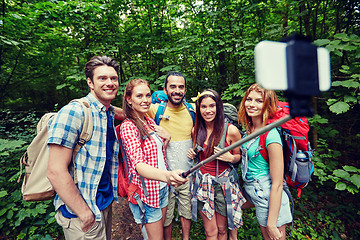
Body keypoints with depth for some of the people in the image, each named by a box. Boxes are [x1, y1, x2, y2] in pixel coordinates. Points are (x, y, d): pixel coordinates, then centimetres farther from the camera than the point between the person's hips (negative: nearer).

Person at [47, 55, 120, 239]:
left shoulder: (110, 113, 3)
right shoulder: (73, 112, -21)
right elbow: (56, 172, -23)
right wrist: (84, 213, -19)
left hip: (106, 202, 8)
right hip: (80, 212, -7)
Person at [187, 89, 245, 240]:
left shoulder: (231, 131, -13)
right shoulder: (196, 131, -2)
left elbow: (239, 156, 1)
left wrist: (230, 158, -20)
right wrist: (192, 154, -5)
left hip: (223, 184, -2)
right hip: (203, 183, 2)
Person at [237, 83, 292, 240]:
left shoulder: (271, 135, -25)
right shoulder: (250, 129, -1)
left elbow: (277, 184, -22)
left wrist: (272, 224, -17)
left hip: (269, 198, -6)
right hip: (253, 193, 6)